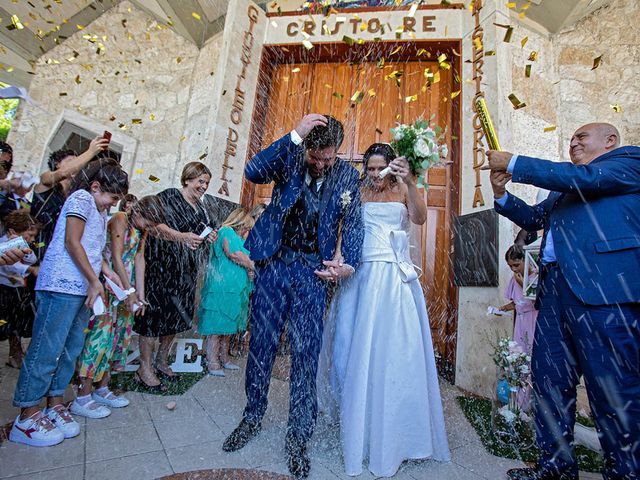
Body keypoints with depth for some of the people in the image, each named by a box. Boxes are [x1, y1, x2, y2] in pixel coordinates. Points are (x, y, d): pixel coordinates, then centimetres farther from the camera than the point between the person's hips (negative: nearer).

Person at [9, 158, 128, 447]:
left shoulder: (99, 212, 21)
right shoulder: (81, 198, -5)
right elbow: (72, 243, -14)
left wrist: (107, 274, 12)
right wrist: (95, 282, -13)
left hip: (81, 289, 9)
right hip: (61, 286, -9)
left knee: (71, 350, 11)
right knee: (46, 350, -2)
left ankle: (54, 405, 22)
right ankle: (26, 418, 8)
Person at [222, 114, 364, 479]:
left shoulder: (348, 175, 3)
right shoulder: (290, 159, 2)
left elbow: (354, 224, 2)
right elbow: (253, 171, -16)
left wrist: (349, 264, -13)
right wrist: (294, 135, -19)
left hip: (314, 272, 0)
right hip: (275, 265, 1)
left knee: (306, 353, 2)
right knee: (261, 344, 11)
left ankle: (298, 438, 22)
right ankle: (253, 418, 36)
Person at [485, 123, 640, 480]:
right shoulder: (566, 189, 28)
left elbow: (584, 180, -11)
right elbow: (535, 217, 25)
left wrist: (513, 164, -7)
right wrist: (502, 195, 9)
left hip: (604, 287, -7)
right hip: (555, 289, 8)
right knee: (549, 381, 9)